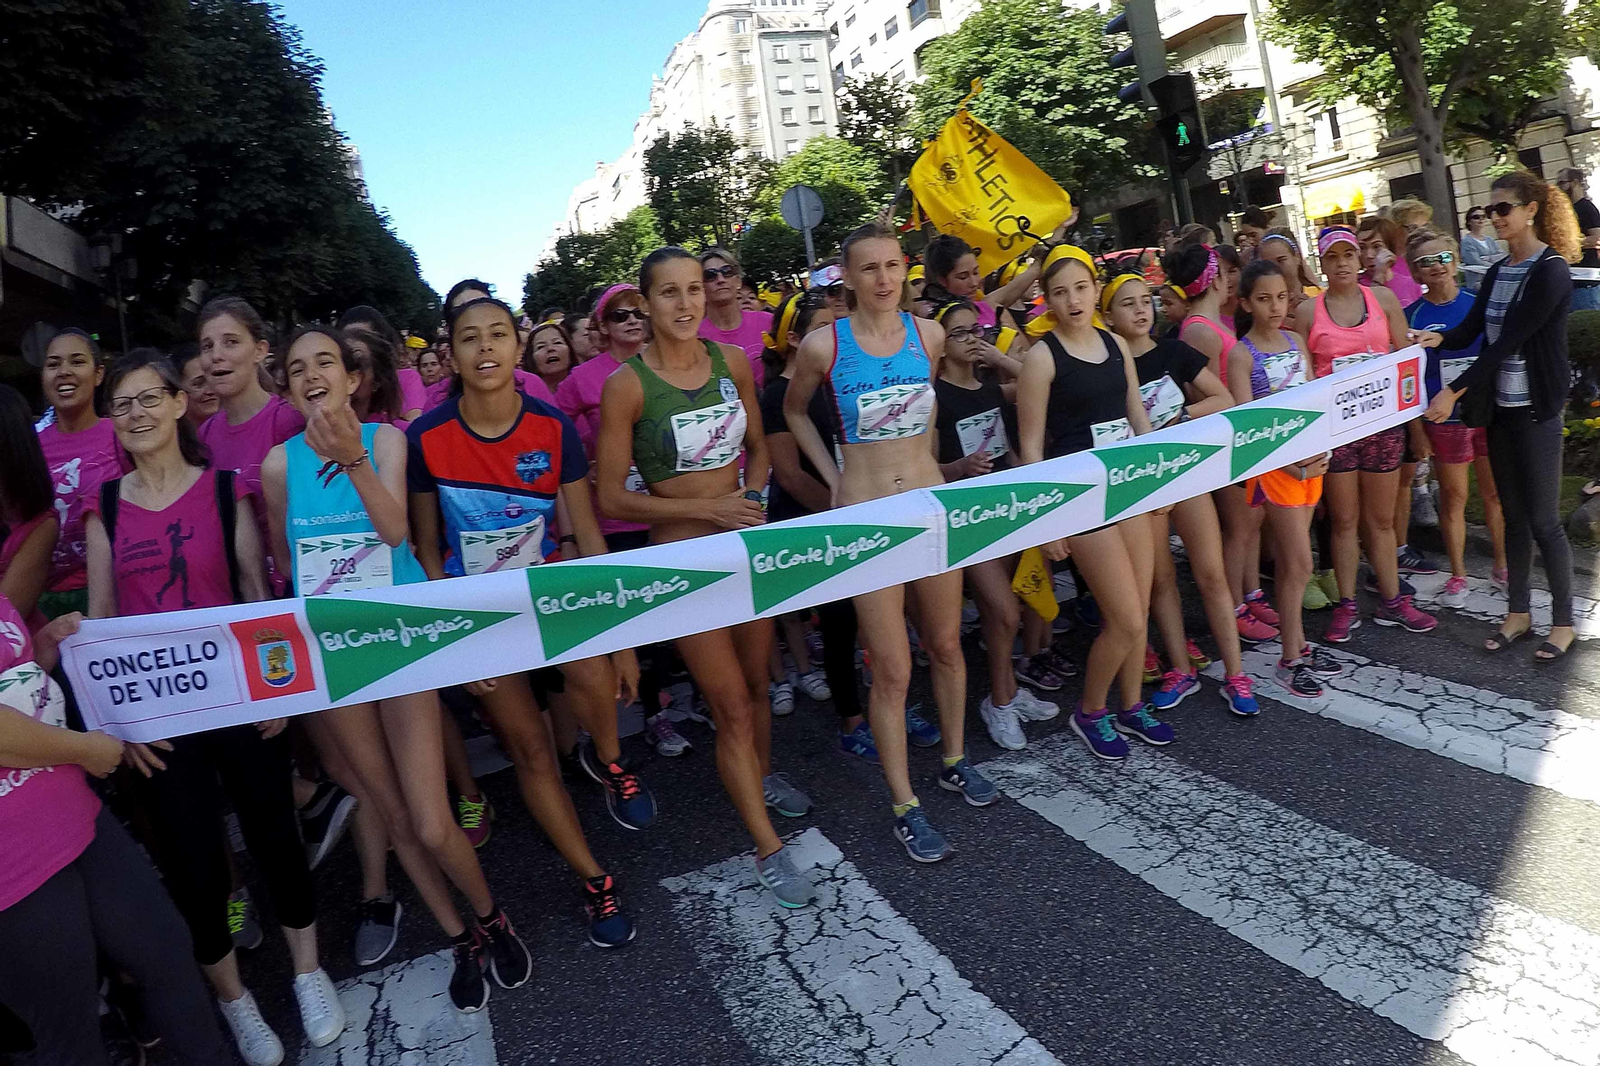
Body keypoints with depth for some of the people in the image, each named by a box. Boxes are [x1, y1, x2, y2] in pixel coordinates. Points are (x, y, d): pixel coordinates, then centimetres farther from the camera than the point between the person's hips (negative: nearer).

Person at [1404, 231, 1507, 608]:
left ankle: (1502, 564, 28)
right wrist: (1417, 431, -6)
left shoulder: (1478, 304, 2)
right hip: (1444, 419, -2)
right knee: (1453, 498, 7)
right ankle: (1457, 575, 20)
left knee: (1496, 492, 10)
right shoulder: (1412, 317, -3)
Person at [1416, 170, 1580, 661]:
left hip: (1536, 409, -7)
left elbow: (1509, 342, -20)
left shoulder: (1551, 271, -13)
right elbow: (1470, 331, 5)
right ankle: (1518, 612, 24)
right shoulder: (1497, 272, 10)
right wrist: (1436, 339, -16)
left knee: (1543, 519, 0)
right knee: (1513, 515, 13)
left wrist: (1454, 391, -24)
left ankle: (1563, 620, 14)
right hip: (1499, 407, 7)